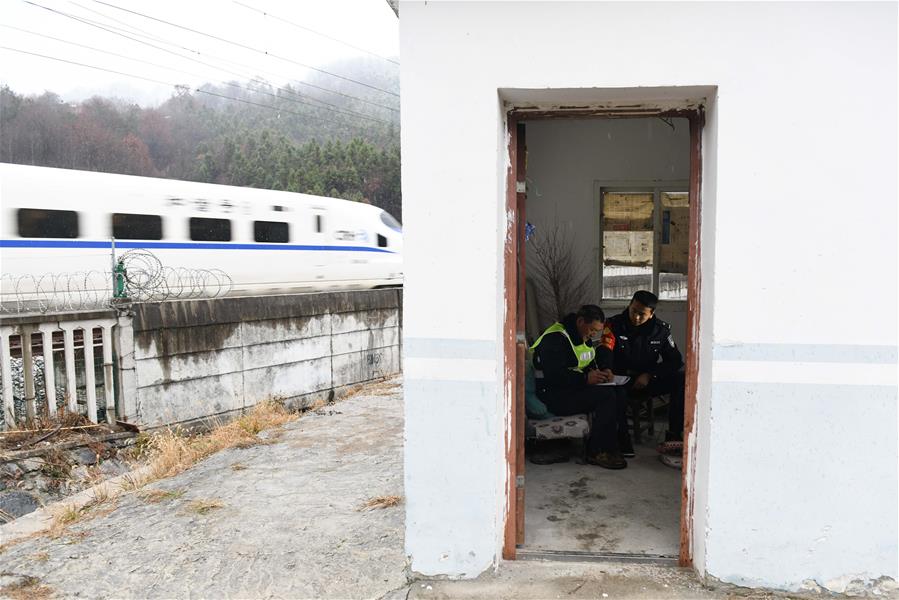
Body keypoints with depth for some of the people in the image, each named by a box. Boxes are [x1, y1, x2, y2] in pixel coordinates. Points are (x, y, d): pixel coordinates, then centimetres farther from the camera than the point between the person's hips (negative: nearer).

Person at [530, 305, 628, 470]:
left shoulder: (584, 338, 15)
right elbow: (554, 375, -25)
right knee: (607, 396, -23)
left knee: (617, 393, -8)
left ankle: (609, 447, -7)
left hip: (574, 389, 10)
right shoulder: (556, 338, -17)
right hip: (552, 396, -10)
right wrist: (585, 379, -25)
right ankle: (596, 452, -15)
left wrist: (601, 373, 1)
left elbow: (589, 365, 24)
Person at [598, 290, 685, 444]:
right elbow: (604, 350, -23)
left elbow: (675, 360, -1)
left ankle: (675, 434, -15)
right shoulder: (614, 324, -8)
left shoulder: (661, 329, -1)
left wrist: (649, 375, -15)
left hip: (648, 380, 3)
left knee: (681, 378, -23)